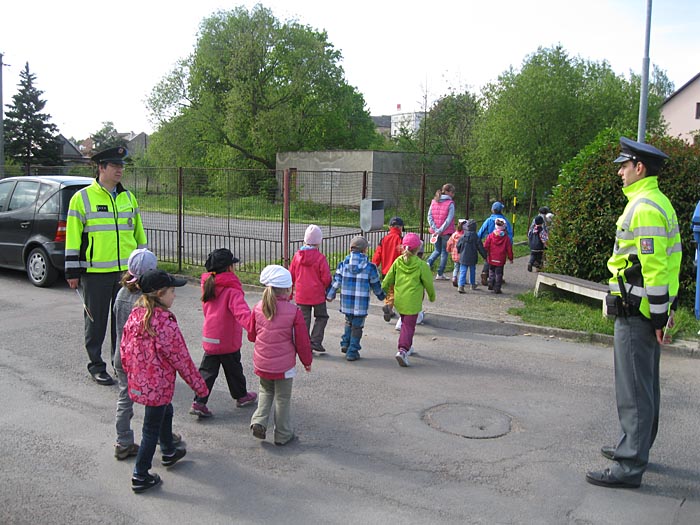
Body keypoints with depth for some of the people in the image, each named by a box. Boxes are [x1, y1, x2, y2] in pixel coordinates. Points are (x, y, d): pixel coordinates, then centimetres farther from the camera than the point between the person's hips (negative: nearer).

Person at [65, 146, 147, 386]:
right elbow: (73, 236, -4)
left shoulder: (128, 197, 11)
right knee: (96, 320, 7)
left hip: (127, 270, 4)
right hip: (95, 272, -4)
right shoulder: (82, 198, -3)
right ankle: (96, 366, 19)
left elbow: (139, 231, 17)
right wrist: (73, 271, -6)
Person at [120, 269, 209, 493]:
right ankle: (140, 476, 17)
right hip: (158, 385, -8)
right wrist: (199, 385, -7)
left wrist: (131, 373, 22)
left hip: (138, 381, 8)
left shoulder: (135, 315, -3)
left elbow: (125, 349, 6)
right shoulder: (165, 322, -25)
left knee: (166, 413, 29)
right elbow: (181, 358, -19)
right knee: (151, 430, 7)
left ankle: (169, 452, 48)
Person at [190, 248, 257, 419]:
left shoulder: (206, 285, 3)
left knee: (207, 370, 10)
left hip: (209, 339, 5)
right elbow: (241, 311, -33)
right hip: (228, 340, -5)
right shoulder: (232, 290, -19)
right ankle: (241, 396, 33)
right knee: (233, 369, 14)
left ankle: (199, 402, 2)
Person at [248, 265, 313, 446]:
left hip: (261, 363, 3)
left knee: (266, 391, 26)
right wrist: (307, 361, 8)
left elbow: (251, 335, 7)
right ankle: (283, 435, 22)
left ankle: (259, 421, 11)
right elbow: (302, 341, -8)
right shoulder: (294, 312, -15)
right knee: (283, 398, 11)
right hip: (283, 366, -3)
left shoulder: (258, 308, -5)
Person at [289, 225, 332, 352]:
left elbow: (291, 276, 6)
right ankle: (315, 341, 5)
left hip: (301, 295, 3)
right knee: (321, 317, 14)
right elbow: (326, 278, -11)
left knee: (304, 319, 11)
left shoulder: (297, 256, -2)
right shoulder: (320, 258, -14)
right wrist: (326, 288, 10)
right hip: (317, 294, -3)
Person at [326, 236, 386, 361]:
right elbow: (376, 285, 3)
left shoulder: (343, 264, -1)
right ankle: (352, 352, 8)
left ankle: (345, 344, 19)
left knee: (349, 322, 26)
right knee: (357, 326, 7)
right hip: (361, 304, -3)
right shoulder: (370, 266, -6)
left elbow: (336, 281, 2)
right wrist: (382, 296, 22)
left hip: (346, 302, 3)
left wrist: (330, 295, 15)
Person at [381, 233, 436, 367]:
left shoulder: (398, 262, 0)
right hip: (413, 302, -5)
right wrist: (432, 296, 13)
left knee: (405, 323, 23)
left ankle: (408, 347, 35)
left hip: (399, 300, 5)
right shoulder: (421, 265, -12)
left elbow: (388, 279, 5)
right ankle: (403, 350, -20)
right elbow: (428, 283, -3)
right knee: (409, 326, -3)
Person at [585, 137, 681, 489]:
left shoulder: (645, 208, -18)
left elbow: (655, 266, -23)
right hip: (648, 311, 11)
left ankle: (629, 467, 2)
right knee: (645, 385, 20)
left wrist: (658, 314, -20)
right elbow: (665, 262, 19)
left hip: (637, 313, -11)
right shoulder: (658, 203, 15)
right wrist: (665, 308, 21)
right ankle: (636, 448, 34)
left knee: (634, 391, -5)